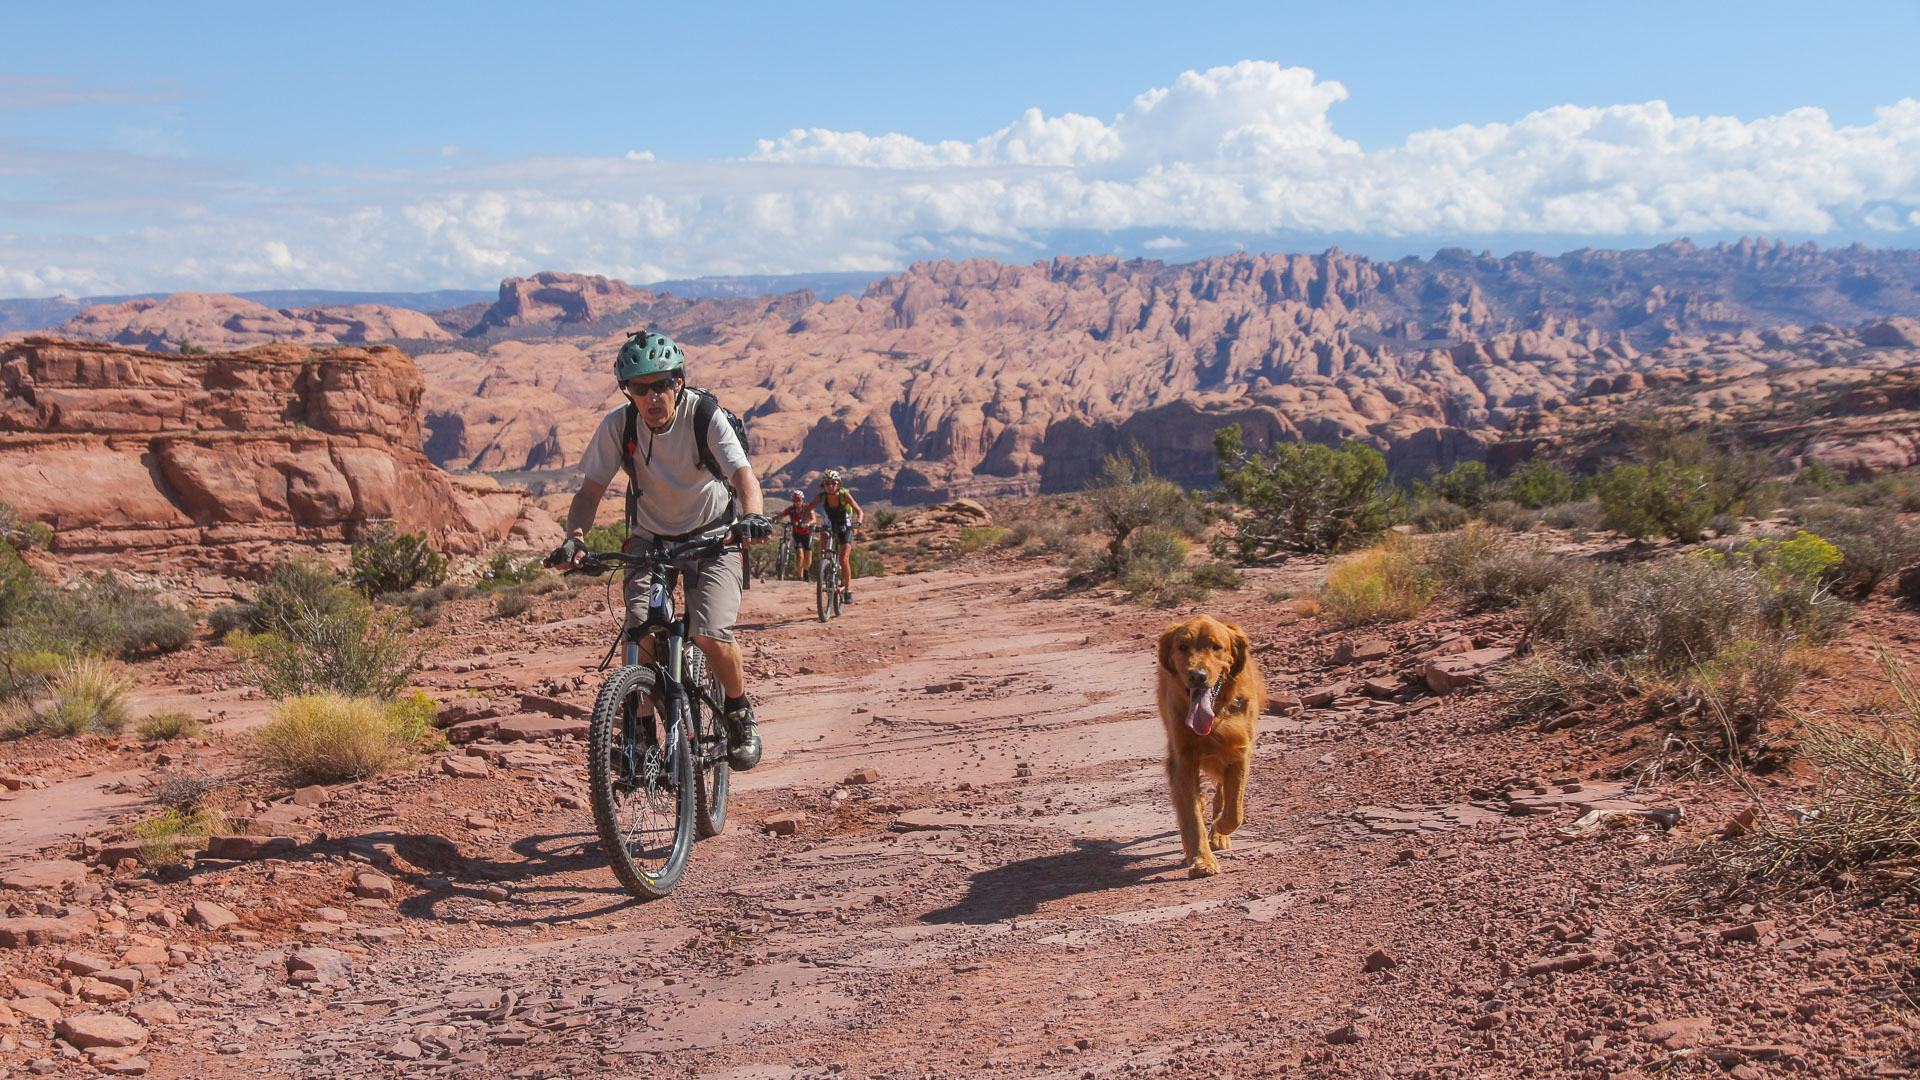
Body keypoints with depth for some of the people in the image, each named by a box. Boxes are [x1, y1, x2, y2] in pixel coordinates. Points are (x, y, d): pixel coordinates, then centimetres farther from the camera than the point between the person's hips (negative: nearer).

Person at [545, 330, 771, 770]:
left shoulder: (706, 416, -21)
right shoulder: (618, 425, -14)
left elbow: (743, 474, -33)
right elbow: (590, 490, -13)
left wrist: (752, 515, -55)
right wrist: (574, 538, -32)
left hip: (712, 536, -2)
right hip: (650, 539, 2)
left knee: (710, 634, -22)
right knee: (641, 633, -20)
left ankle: (739, 712, 7)